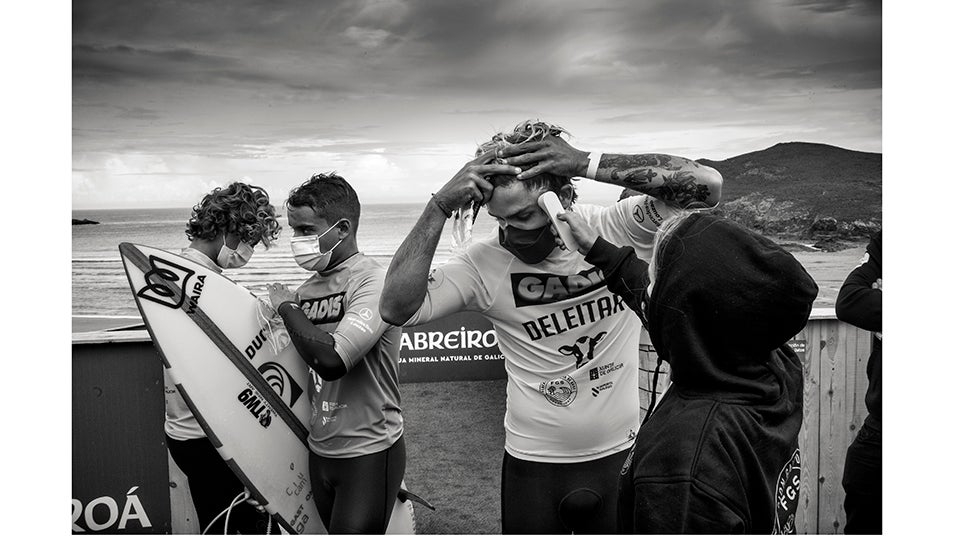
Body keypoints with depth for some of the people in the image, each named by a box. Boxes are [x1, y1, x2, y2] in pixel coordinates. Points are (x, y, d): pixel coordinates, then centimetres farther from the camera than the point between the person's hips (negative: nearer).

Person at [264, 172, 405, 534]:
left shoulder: (374, 283, -17)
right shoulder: (309, 288, 4)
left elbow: (330, 360, -29)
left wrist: (287, 306, -17)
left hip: (367, 453, -7)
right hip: (319, 450, 7)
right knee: (332, 528, 17)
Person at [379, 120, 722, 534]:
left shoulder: (614, 230, -13)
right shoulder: (484, 261, -14)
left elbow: (706, 184, -24)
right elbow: (397, 309, -23)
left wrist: (587, 164, -29)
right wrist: (441, 206, -28)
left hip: (622, 457, 1)